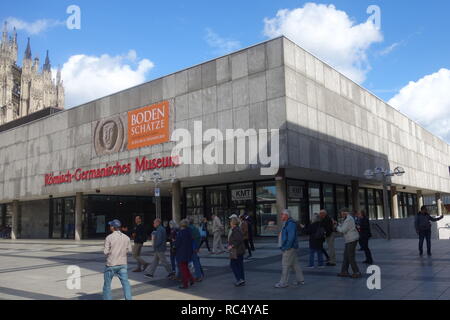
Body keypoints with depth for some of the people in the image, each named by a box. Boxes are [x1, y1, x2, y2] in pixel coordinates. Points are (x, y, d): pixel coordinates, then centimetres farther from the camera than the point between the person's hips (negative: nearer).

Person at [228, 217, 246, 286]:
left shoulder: (236, 230, -18)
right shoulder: (238, 229, 13)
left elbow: (239, 240, -26)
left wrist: (232, 246, -20)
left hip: (236, 251, -10)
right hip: (240, 250, 10)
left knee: (233, 265, -2)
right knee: (240, 265, 12)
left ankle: (239, 279, -6)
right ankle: (242, 280, 16)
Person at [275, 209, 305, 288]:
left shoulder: (290, 224, -17)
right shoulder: (286, 223, 16)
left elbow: (291, 237, -23)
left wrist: (286, 247, -21)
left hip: (289, 248, -10)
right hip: (288, 248, 10)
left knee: (286, 265, -6)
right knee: (294, 264, 14)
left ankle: (283, 283, -1)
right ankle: (301, 280, 20)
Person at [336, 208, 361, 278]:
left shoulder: (348, 219, -18)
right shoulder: (348, 219, 15)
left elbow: (343, 230, -20)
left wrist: (337, 228, -3)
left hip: (352, 240, -10)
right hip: (350, 240, 10)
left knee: (351, 257, -5)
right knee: (346, 256, 11)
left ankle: (357, 272, 1)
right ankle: (344, 271, 15)